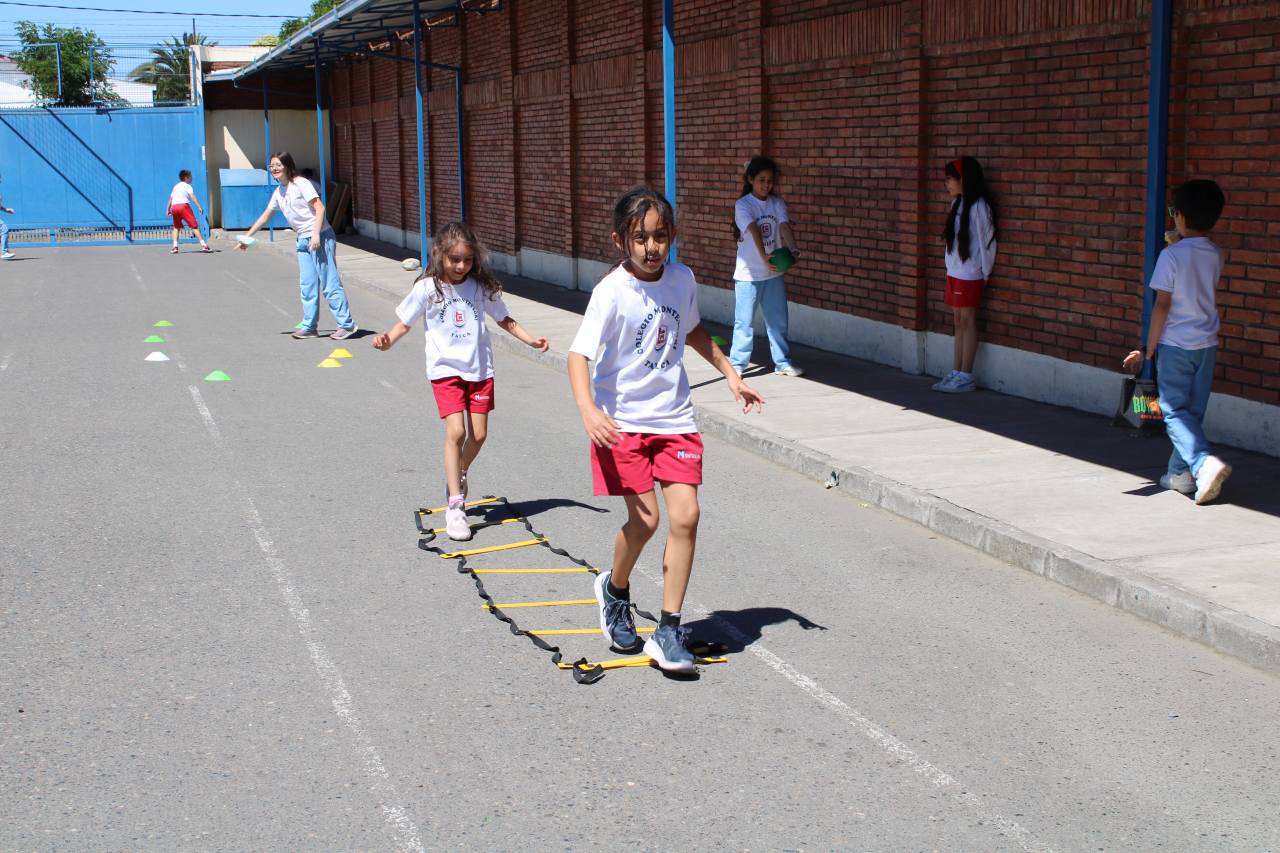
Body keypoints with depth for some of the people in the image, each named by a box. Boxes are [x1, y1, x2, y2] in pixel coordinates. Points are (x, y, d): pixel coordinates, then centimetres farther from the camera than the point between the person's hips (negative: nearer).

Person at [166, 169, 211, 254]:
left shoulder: (176, 186, 26)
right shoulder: (187, 186, 7)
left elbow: (170, 198, 28)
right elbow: (193, 197, -9)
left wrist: (168, 210, 35)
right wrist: (199, 207, -16)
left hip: (174, 207, 6)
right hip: (183, 206, -6)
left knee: (176, 227, 20)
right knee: (194, 226, -6)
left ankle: (175, 247, 8)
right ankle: (203, 245, -12)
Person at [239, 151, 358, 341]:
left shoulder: (301, 184, -9)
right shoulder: (278, 192, 15)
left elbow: (319, 207, -15)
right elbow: (265, 216, 25)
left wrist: (316, 234, -22)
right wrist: (246, 237, 25)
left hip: (320, 237, -8)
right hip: (303, 240, 8)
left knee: (329, 283, -8)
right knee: (307, 285, 7)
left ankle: (347, 324, -3)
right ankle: (309, 326, 12)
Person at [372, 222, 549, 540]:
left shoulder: (481, 287, -2)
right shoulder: (427, 288, -7)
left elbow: (504, 319, 10)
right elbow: (405, 322, 1)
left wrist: (531, 339, -1)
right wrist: (388, 340, -18)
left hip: (479, 368, 3)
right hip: (446, 369, -3)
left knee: (478, 434, 4)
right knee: (456, 432, -15)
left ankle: (458, 474, 37)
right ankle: (455, 505, -9)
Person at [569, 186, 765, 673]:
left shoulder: (682, 280, 1)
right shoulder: (612, 292, -15)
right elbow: (579, 353, -22)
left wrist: (730, 373, 20)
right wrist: (587, 410, -38)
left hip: (674, 418, 4)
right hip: (623, 420, -4)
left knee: (685, 516, -7)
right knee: (644, 519, -9)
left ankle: (669, 632, 3)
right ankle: (615, 589, 25)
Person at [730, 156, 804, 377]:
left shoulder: (777, 204, 4)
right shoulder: (743, 205, -9)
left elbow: (784, 226, -12)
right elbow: (753, 231, -24)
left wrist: (793, 249, -32)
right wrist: (764, 256, -39)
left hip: (773, 272, 4)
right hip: (748, 274, -4)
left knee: (778, 321, 11)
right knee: (744, 322, 0)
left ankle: (783, 363, 21)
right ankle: (737, 364, 10)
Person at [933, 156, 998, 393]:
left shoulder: (978, 205, -13)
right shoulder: (957, 203, 12)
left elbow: (987, 240, -10)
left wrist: (985, 272, -5)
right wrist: (951, 270, 10)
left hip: (970, 274, -8)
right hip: (954, 273, 8)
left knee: (967, 321, -3)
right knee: (958, 321, 10)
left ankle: (966, 377, 2)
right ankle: (956, 373, 14)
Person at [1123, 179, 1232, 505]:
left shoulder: (1171, 256, -14)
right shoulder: (1215, 255, 4)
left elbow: (1162, 305, -14)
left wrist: (1149, 349, -8)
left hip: (1175, 344, -5)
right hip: (1206, 344, 6)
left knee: (1175, 411, -2)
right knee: (1193, 411, 14)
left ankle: (1204, 462, -23)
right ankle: (1181, 472, 19)